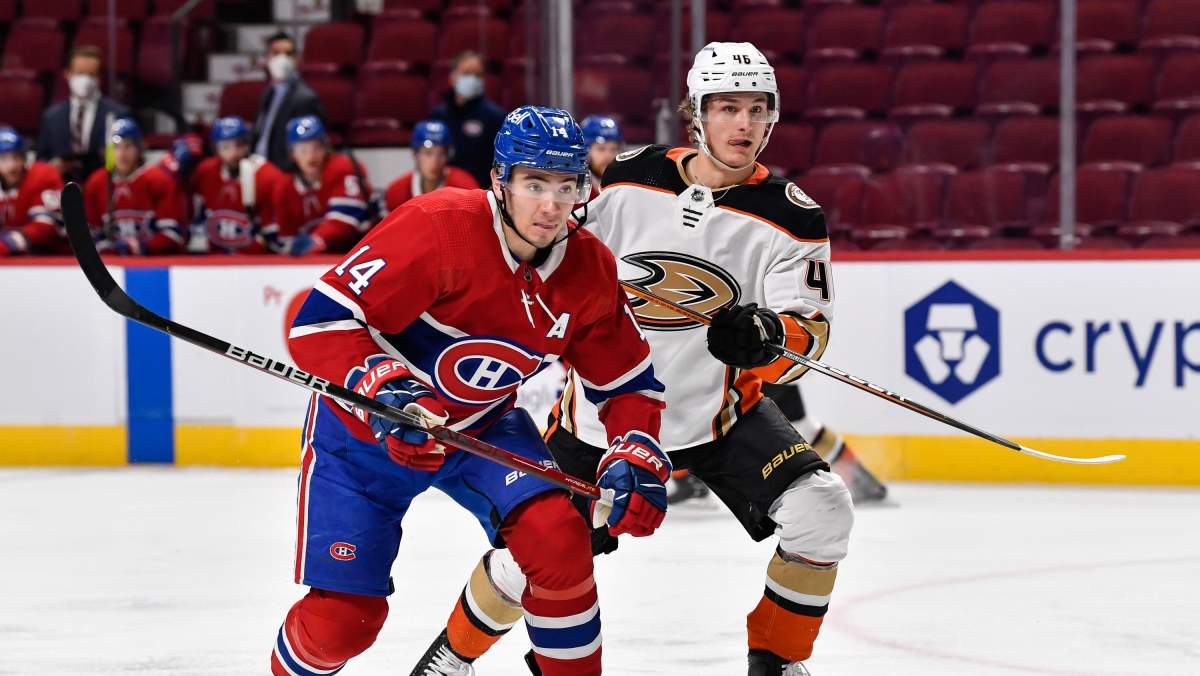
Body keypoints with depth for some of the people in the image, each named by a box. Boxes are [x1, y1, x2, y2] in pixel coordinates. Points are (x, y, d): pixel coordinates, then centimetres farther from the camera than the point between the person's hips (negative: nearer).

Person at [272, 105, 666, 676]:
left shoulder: (590, 271, -11)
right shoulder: (437, 228, -29)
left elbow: (628, 383, 2)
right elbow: (320, 321, -29)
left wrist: (637, 458, -16)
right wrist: (383, 387, -43)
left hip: (481, 427, 4)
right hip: (362, 434, -4)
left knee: (557, 536, -22)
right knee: (344, 617, -7)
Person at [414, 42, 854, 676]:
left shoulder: (791, 216, -11)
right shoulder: (629, 179, -8)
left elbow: (808, 333, -18)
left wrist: (766, 338, -39)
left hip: (722, 412, 0)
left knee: (821, 514, -21)